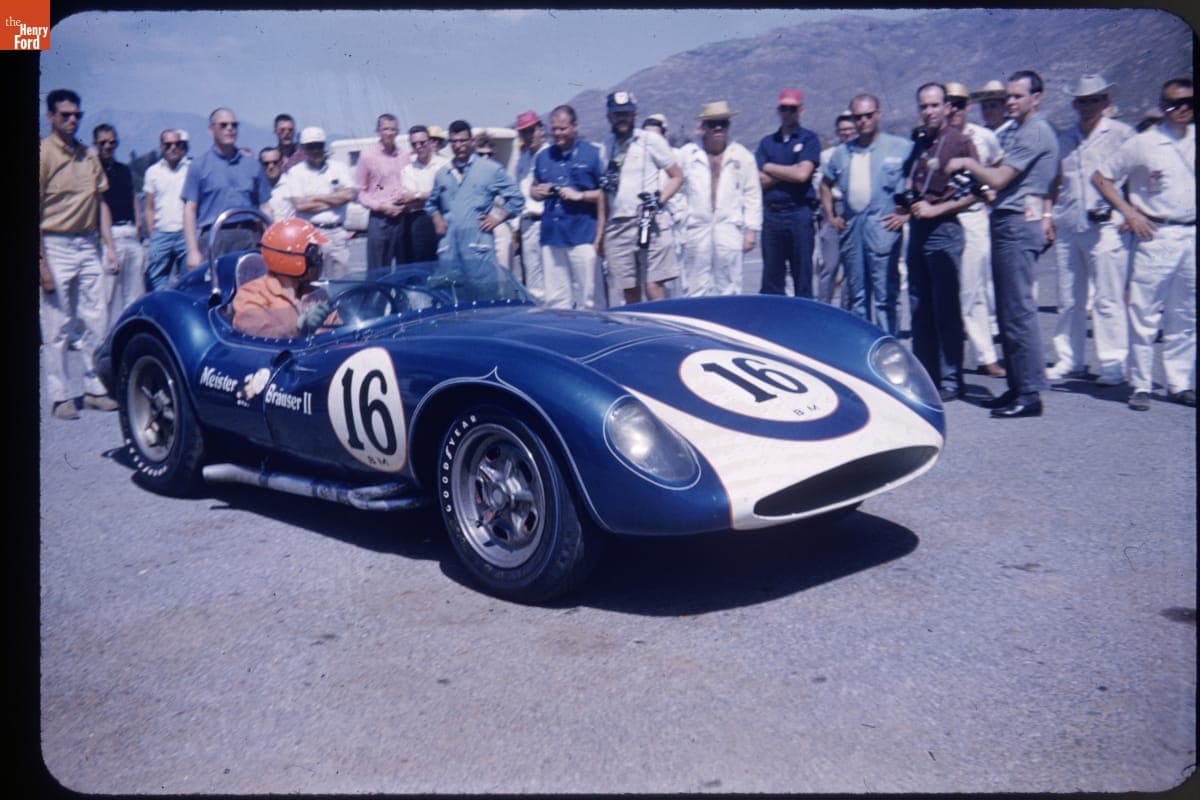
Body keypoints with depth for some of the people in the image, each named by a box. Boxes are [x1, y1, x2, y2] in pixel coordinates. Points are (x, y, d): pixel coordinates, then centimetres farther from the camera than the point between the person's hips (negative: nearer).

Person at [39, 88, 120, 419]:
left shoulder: (88, 157, 11)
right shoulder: (43, 154, -7)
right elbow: (37, 211, -10)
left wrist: (109, 245, 8)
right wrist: (41, 262, -14)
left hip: (88, 245, 5)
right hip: (56, 246, -5)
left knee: (97, 322, 6)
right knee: (57, 327, 1)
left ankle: (95, 389, 17)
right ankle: (61, 396, 10)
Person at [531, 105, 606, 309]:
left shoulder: (593, 153, 3)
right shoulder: (543, 156, 17)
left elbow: (605, 194, -1)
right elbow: (533, 190, 26)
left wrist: (580, 195, -12)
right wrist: (539, 191, 4)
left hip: (583, 237, -4)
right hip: (551, 237, 5)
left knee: (586, 299, -1)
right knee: (554, 298, 5)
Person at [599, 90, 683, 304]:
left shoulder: (651, 140, 4)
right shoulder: (606, 148, 16)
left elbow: (677, 176, 5)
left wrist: (660, 200, -11)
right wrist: (601, 232, 13)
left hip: (650, 223, -4)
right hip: (617, 227, 4)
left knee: (654, 287, -12)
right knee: (629, 292, 5)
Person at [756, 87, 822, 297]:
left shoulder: (809, 139, 5)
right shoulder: (767, 142, 15)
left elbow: (802, 174, -10)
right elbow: (759, 181, 3)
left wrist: (769, 167, 1)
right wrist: (789, 172, -5)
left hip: (799, 214, -3)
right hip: (771, 214, 4)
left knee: (802, 276, -2)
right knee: (771, 280, 5)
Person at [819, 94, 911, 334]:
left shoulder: (900, 147, 1)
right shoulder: (842, 152, 15)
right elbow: (826, 184, 28)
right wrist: (831, 215, 18)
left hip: (883, 227, -5)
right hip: (851, 228, 5)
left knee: (884, 297, -6)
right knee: (855, 295, 11)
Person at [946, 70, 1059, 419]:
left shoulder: (1035, 133, -11)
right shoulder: (1012, 131, 20)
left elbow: (999, 178, -14)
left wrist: (967, 163, -1)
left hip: (1019, 224, -10)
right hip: (1005, 222, 10)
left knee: (1018, 310, -11)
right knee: (1007, 311, 11)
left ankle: (1030, 393, -9)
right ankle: (1016, 387, 16)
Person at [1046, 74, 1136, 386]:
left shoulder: (1121, 133, 4)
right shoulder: (1065, 138, 18)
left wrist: (1124, 214, -7)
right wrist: (1048, 214, 13)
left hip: (1105, 227, -5)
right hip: (1068, 227, 5)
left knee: (1108, 299, -5)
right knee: (1068, 299, 8)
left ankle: (1113, 364, 0)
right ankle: (1069, 360, 16)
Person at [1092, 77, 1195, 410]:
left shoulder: (1194, 140, 8)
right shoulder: (1142, 144, -4)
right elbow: (1101, 177, -1)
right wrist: (1129, 212, -7)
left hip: (1192, 236, 5)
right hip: (1156, 236, -5)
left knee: (1185, 316, 9)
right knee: (1145, 313, -5)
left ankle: (1180, 383, 17)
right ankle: (1140, 385, 3)